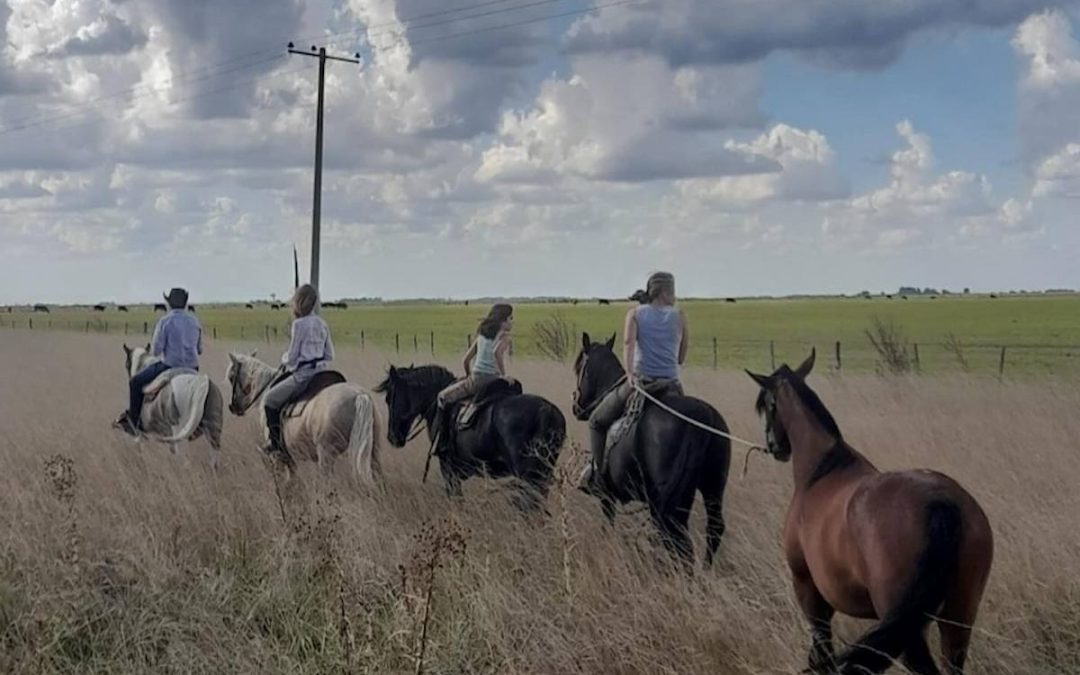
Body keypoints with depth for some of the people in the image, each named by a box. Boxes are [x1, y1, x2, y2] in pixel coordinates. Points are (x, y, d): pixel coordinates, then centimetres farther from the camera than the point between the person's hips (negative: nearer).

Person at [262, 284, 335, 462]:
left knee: (270, 400, 5)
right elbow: (330, 355, 14)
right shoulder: (322, 324, 9)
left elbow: (292, 358, -12)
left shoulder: (299, 324, -14)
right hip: (322, 372, 9)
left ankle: (276, 443, 3)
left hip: (303, 375, -9)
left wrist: (285, 359, 9)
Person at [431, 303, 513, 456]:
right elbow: (497, 352, -23)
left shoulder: (482, 335, 14)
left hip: (475, 379, 3)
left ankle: (440, 441, 4)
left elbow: (466, 360, 14)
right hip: (493, 381, -3)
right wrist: (504, 376, -18)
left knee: (444, 397, 18)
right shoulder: (504, 336, 0)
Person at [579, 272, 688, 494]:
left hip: (639, 382, -1)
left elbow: (628, 342, -12)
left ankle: (597, 473, 7)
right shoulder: (679, 316, 9)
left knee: (597, 421, 19)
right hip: (671, 385, 1)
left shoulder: (635, 313, 7)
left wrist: (629, 373, -20)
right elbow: (681, 359, 10)